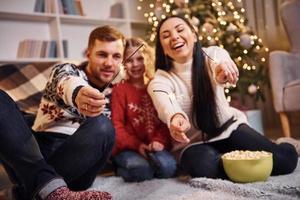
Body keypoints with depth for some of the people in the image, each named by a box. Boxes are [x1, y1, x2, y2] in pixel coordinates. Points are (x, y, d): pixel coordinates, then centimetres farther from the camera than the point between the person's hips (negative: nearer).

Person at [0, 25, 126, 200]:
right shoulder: (65, 70, 5)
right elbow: (67, 83, -21)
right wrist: (77, 94, -44)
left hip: (77, 161, 1)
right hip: (37, 154, 0)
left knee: (102, 126, -29)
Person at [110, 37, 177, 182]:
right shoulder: (120, 89, 1)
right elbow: (116, 125, -3)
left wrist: (159, 141, -11)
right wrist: (137, 145, -13)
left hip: (154, 146, 2)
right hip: (127, 148, -2)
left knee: (168, 167, -27)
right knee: (141, 169, -30)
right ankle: (121, 169, 1)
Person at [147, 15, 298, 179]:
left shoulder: (213, 54, -7)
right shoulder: (160, 82, -14)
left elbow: (220, 60, -32)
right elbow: (167, 108, -36)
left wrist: (222, 70, -57)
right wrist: (176, 119, -60)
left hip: (229, 127, 1)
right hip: (194, 143, 0)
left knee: (285, 158, -20)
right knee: (204, 167, -34)